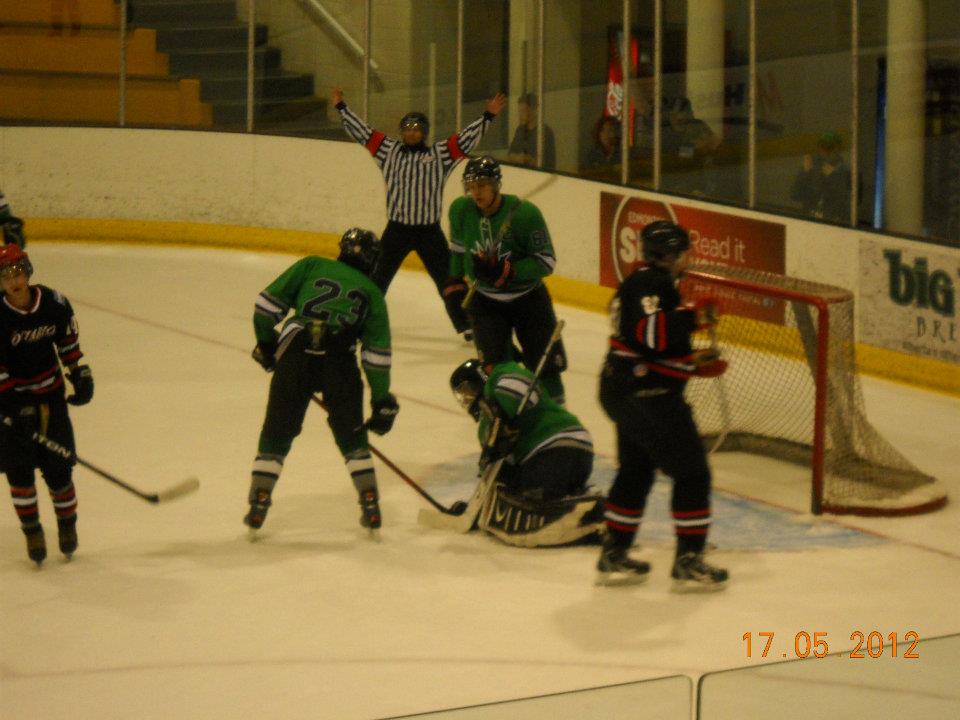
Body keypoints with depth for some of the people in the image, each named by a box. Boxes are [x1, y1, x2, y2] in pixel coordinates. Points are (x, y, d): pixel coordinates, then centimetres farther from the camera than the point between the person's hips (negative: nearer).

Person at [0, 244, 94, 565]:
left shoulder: (54, 304, -11)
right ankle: (32, 531, 16)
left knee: (58, 465, 3)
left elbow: (68, 341, 7)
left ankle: (67, 523, 24)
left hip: (50, 394, 2)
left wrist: (81, 376, 7)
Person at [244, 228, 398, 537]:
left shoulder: (311, 266, 20)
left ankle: (258, 504, 9)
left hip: (294, 355, 0)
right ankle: (370, 506, 13)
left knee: (277, 433, 13)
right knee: (351, 436, 17)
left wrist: (265, 342, 24)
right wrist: (382, 399, 16)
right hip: (339, 362, 0)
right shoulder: (371, 292, 20)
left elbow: (269, 301, 11)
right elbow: (377, 351, 13)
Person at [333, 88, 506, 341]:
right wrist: (342, 107, 7)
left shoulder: (440, 154, 2)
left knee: (448, 279, -1)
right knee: (378, 277, 10)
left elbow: (466, 138, -4)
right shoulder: (390, 150, 6)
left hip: (429, 230, -1)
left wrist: (487, 116, -13)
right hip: (396, 228, 1)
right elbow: (362, 132, 8)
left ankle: (466, 325, 3)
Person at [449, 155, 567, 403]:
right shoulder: (461, 210, -12)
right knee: (494, 365, -7)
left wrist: (505, 271, -32)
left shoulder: (525, 213, -25)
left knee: (545, 364, 6)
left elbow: (546, 262, -22)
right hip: (484, 298, 2)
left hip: (528, 297, -2)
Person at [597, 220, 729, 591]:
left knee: (635, 472, 19)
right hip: (647, 396, -11)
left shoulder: (643, 282, 17)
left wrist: (691, 361, 19)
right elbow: (648, 334, -31)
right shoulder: (650, 283, -16)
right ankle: (688, 562, 2)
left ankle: (613, 557, 25)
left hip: (622, 390, 11)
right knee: (691, 472, -2)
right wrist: (692, 316, -28)